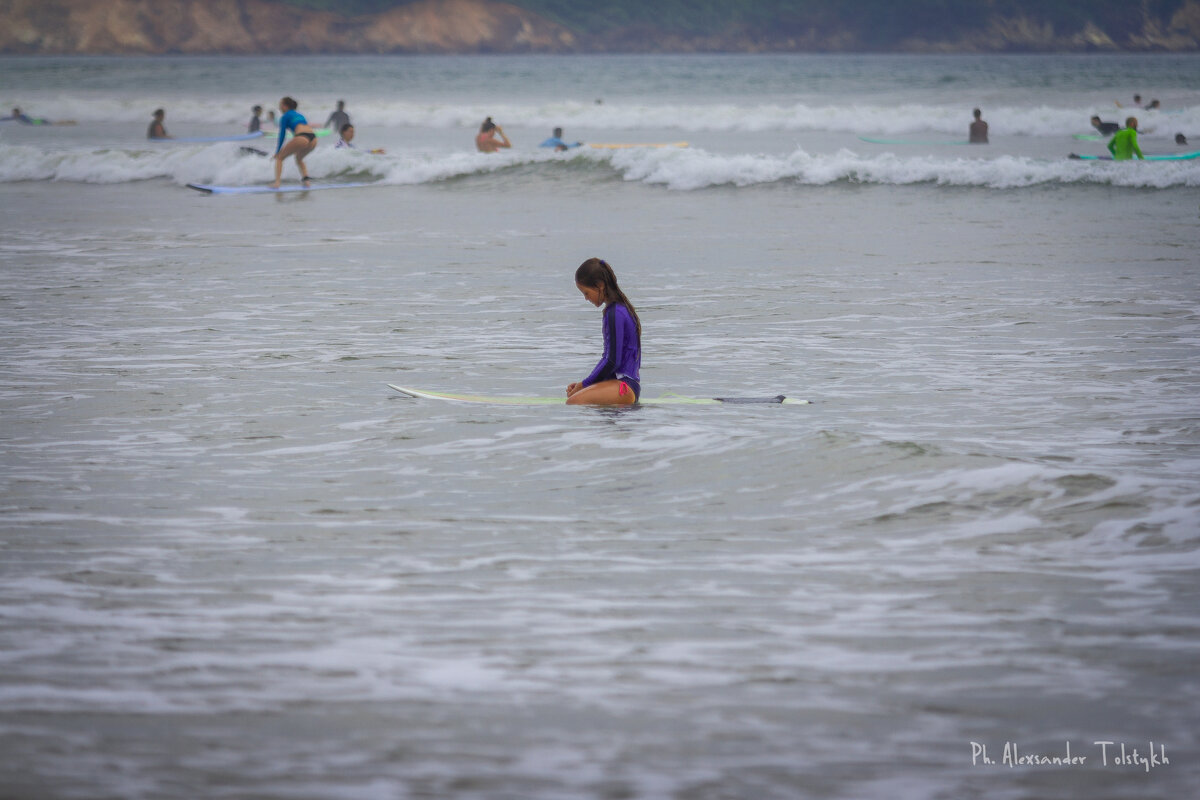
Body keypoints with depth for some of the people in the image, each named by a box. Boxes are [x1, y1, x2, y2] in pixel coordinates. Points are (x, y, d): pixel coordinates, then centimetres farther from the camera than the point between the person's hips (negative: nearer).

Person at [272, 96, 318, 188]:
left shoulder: (285, 117, 11)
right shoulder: (299, 115, 31)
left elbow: (282, 135, 9)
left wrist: (277, 152, 17)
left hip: (302, 138, -6)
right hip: (313, 139, 6)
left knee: (279, 158, 10)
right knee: (299, 158, 33)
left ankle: (277, 182, -6)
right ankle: (306, 178, 12)